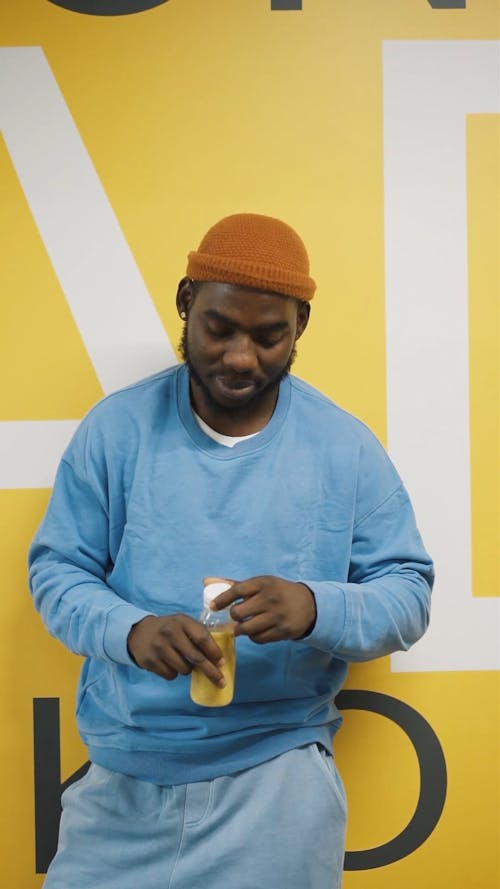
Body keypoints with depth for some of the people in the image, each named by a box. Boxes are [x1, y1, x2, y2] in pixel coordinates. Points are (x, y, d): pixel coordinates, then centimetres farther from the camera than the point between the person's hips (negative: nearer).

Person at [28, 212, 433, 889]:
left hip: (278, 783, -1)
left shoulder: (346, 447, -3)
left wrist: (315, 609, -23)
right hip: (120, 781, 1)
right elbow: (56, 568, 0)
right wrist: (128, 629, -21)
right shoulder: (117, 428, -2)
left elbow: (409, 593, -2)